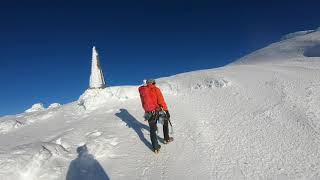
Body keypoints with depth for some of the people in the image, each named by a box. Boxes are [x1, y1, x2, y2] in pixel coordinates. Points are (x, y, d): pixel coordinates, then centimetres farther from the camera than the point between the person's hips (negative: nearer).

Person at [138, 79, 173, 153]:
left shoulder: (142, 91, 9)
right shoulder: (155, 89, -5)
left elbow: (143, 103, 15)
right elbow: (161, 101, -12)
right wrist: (166, 110, -9)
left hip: (149, 113, 3)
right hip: (158, 111, -2)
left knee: (152, 130, 14)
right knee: (165, 122, 25)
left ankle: (156, 147, 15)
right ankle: (166, 139, 33)